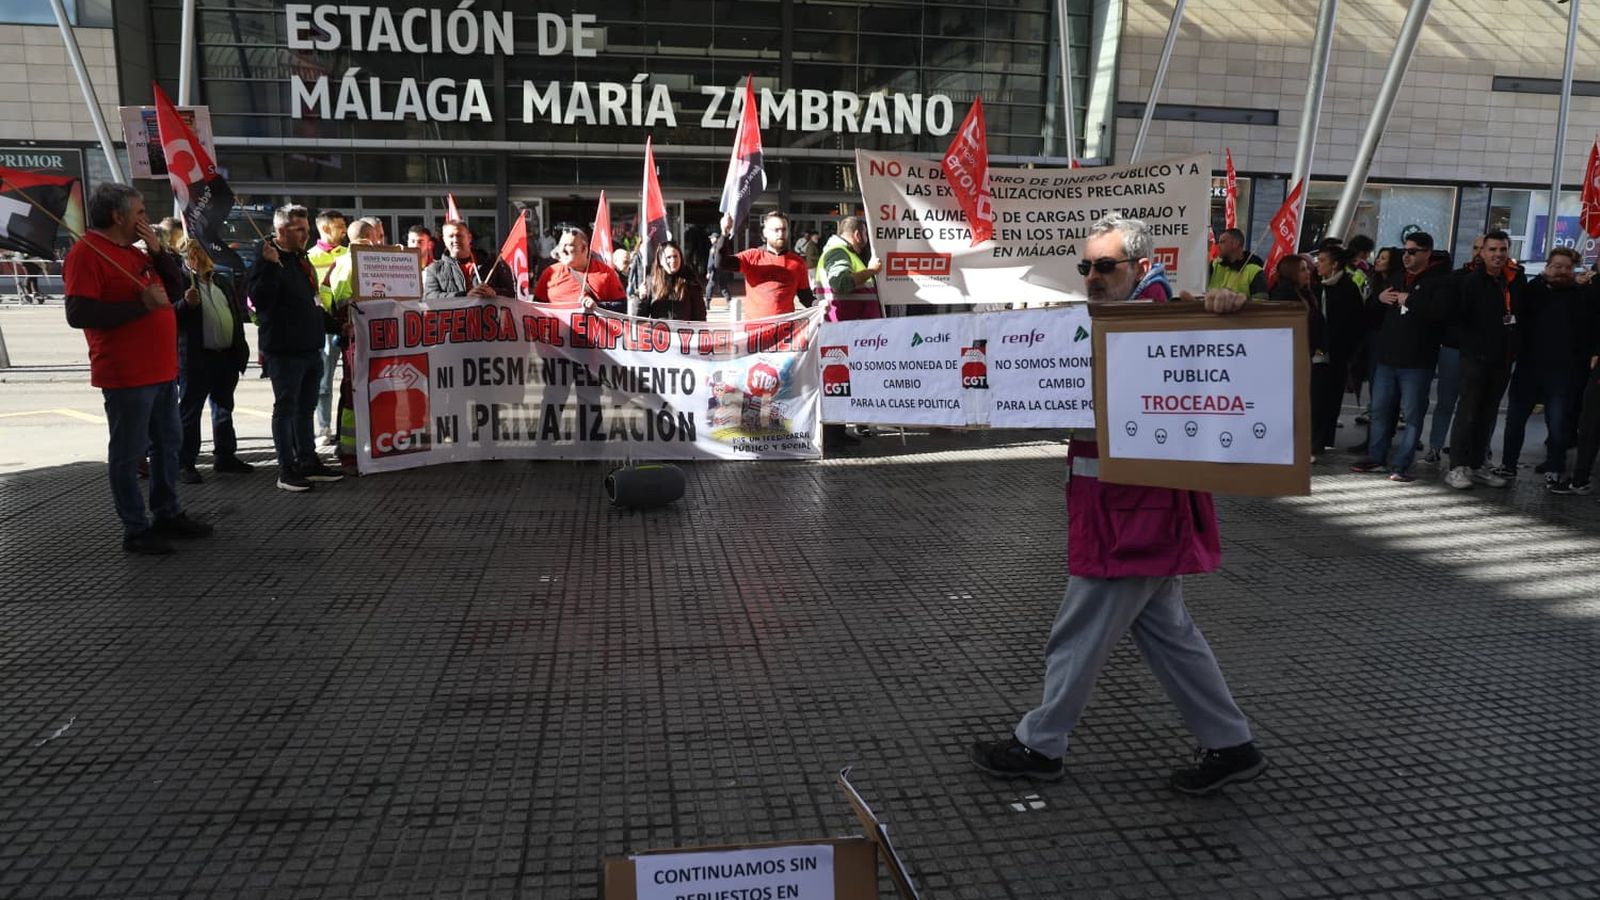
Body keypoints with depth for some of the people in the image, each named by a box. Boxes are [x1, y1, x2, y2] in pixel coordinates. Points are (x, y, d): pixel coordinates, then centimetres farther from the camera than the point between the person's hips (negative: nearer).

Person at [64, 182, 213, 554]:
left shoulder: (134, 252, 15)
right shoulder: (87, 253, -12)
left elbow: (174, 287, 16)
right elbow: (78, 314, -21)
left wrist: (158, 250, 2)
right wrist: (141, 304, -22)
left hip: (162, 370, 9)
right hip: (126, 375, -9)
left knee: (169, 443, 17)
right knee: (128, 452, -1)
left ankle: (168, 514, 29)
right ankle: (136, 530, 7)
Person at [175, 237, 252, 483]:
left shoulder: (224, 281, 15)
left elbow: (239, 311, 21)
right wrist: (186, 304, -28)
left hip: (227, 355, 6)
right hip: (196, 359, -6)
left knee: (224, 408, 16)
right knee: (189, 412, 0)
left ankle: (225, 456, 27)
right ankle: (185, 464, 5)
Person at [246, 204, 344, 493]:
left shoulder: (302, 261, 17)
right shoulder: (267, 262, -10)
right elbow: (259, 299, -24)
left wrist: (331, 323, 24)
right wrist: (271, 265, -27)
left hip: (310, 347, 8)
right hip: (285, 351, -8)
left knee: (306, 408, 15)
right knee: (285, 409, -2)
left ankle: (308, 462, 24)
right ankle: (287, 471, 4)